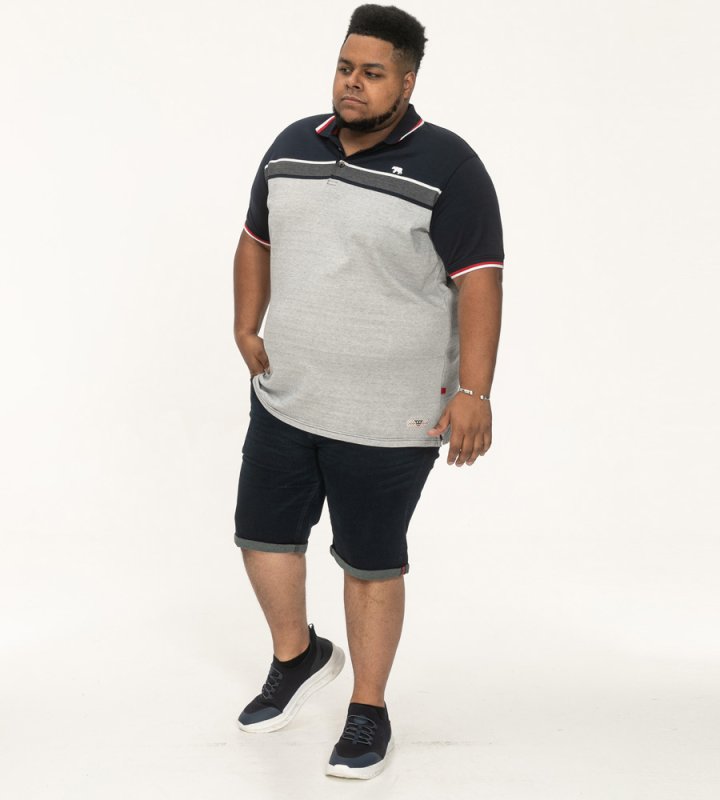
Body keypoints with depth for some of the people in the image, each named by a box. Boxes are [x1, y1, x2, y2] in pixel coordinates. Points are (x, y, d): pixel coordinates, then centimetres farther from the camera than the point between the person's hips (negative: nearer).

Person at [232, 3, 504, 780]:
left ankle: (369, 711, 24)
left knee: (370, 561, 6)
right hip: (285, 397, 6)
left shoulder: (446, 168, -13)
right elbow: (256, 242, 17)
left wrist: (473, 392, -23)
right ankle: (297, 657, 41)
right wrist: (246, 331, 6)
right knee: (263, 534, 14)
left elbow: (479, 282, -17)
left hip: (388, 416, -6)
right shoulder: (292, 147, 5)